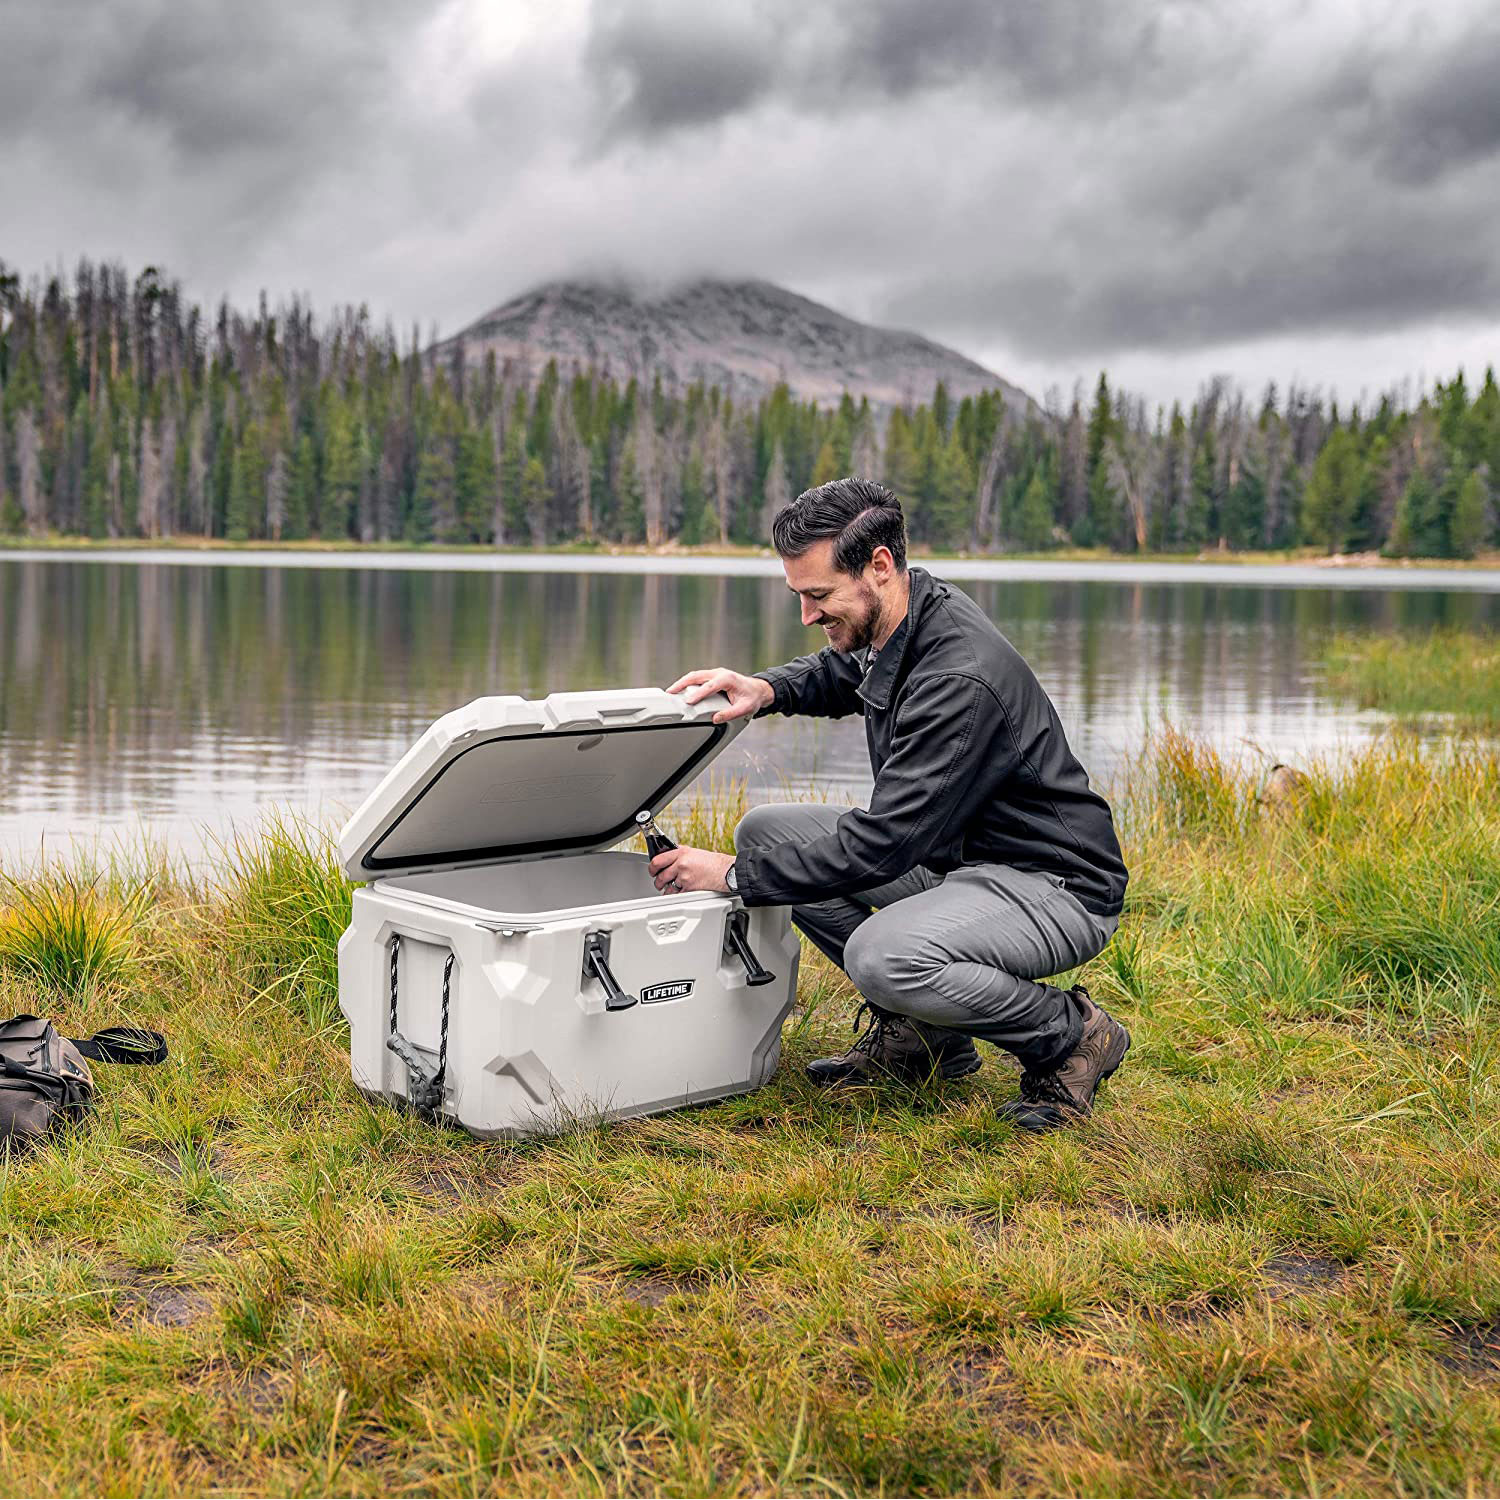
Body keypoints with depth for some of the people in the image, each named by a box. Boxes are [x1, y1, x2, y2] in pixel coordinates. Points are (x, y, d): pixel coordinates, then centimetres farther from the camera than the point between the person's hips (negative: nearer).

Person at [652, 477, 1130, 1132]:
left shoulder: (961, 679, -30)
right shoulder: (891, 623, -1)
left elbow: (881, 843, -30)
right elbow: (839, 674, 24)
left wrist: (735, 875, -22)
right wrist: (766, 689, 1)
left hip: (1054, 887, -10)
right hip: (950, 853, 10)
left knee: (881, 954, -36)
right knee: (766, 829, 1)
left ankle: (1073, 1035, -7)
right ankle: (918, 1032, 8)